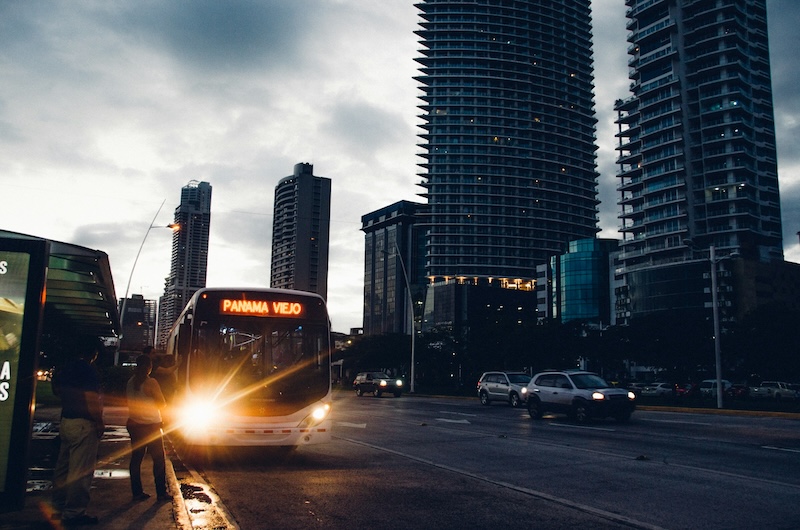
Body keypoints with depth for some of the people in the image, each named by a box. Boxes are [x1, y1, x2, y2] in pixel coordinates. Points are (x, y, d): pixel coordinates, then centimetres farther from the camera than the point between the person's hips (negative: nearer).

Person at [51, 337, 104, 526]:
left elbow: (57, 390, 24)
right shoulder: (88, 370, -17)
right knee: (81, 470, -3)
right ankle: (74, 512, 1)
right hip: (83, 425, -9)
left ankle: (59, 507, 27)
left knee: (63, 466, 17)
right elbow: (91, 400, -21)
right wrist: (99, 423, -13)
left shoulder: (66, 368, 9)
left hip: (66, 421, 9)